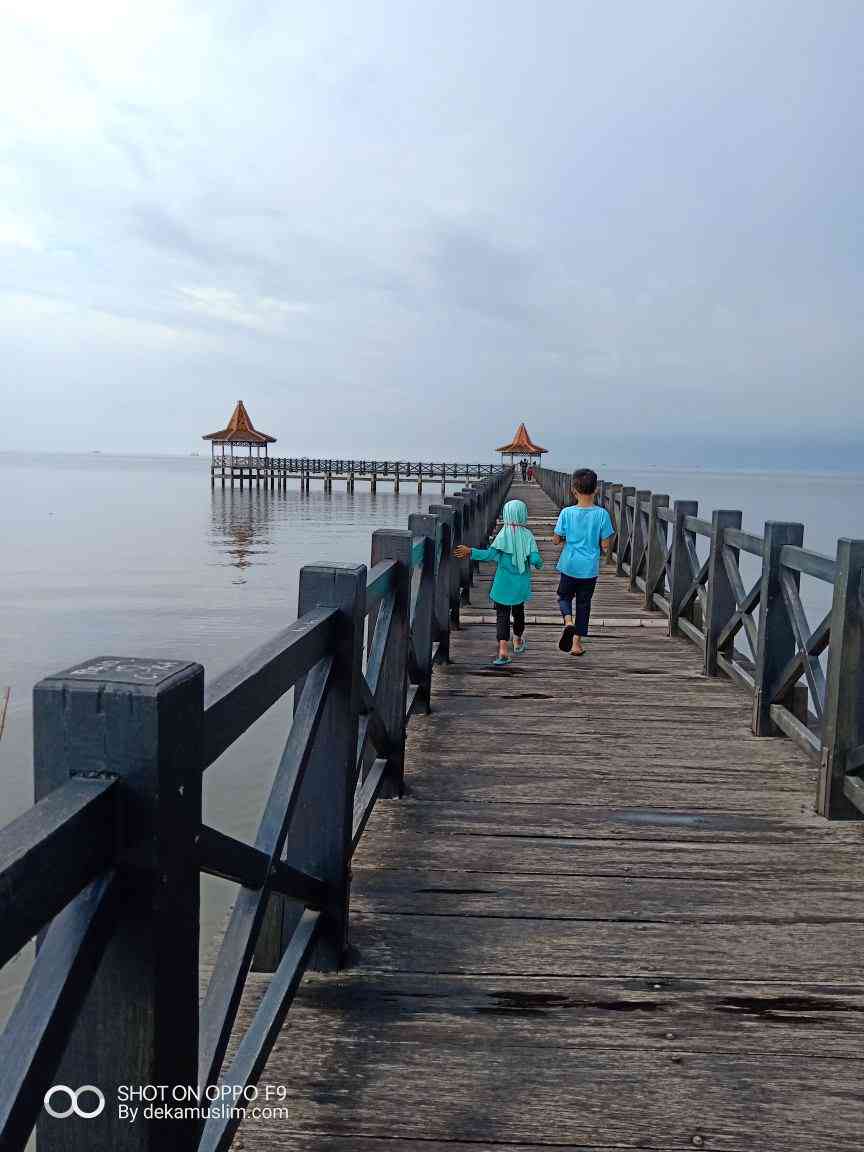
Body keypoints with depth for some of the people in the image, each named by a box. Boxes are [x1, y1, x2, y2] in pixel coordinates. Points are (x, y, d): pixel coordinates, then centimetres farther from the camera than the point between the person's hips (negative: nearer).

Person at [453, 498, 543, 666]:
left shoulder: (504, 534, -10)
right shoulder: (528, 535, -5)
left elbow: (491, 554, -19)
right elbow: (535, 559, -12)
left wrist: (470, 552, -13)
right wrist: (538, 564, 11)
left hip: (503, 583, -3)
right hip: (521, 584, 3)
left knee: (502, 615, -2)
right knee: (518, 612, 23)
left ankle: (503, 650, -18)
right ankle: (518, 642, 43)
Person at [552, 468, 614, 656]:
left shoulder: (566, 513, -11)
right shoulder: (602, 514, -10)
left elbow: (556, 540, -4)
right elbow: (605, 545, -7)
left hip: (569, 566, 0)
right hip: (590, 568, 0)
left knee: (564, 596, 21)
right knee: (583, 603, 15)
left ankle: (568, 621, -9)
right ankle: (577, 643, 17)